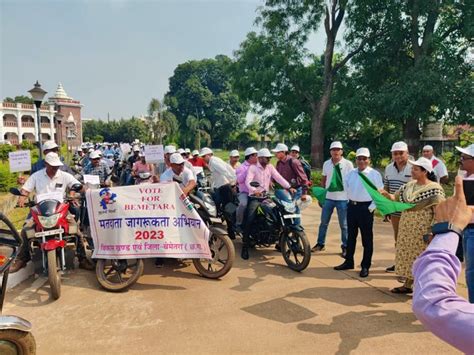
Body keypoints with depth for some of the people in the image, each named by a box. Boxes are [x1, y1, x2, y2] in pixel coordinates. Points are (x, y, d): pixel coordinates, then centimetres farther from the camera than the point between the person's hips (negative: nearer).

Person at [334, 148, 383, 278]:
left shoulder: (374, 174, -8)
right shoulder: (351, 173, 7)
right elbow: (346, 186, 19)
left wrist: (372, 207, -14)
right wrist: (351, 200, 11)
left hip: (365, 207, -5)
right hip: (352, 206, 6)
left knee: (367, 238, 4)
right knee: (351, 236, 15)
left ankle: (365, 266, 15)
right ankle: (349, 262, 28)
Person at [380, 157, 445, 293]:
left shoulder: (434, 189, -13)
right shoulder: (409, 185, 7)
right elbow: (395, 198, 12)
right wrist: (385, 194, -9)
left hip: (422, 231, -7)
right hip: (407, 229, 7)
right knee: (407, 255, 13)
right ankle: (408, 285, 26)